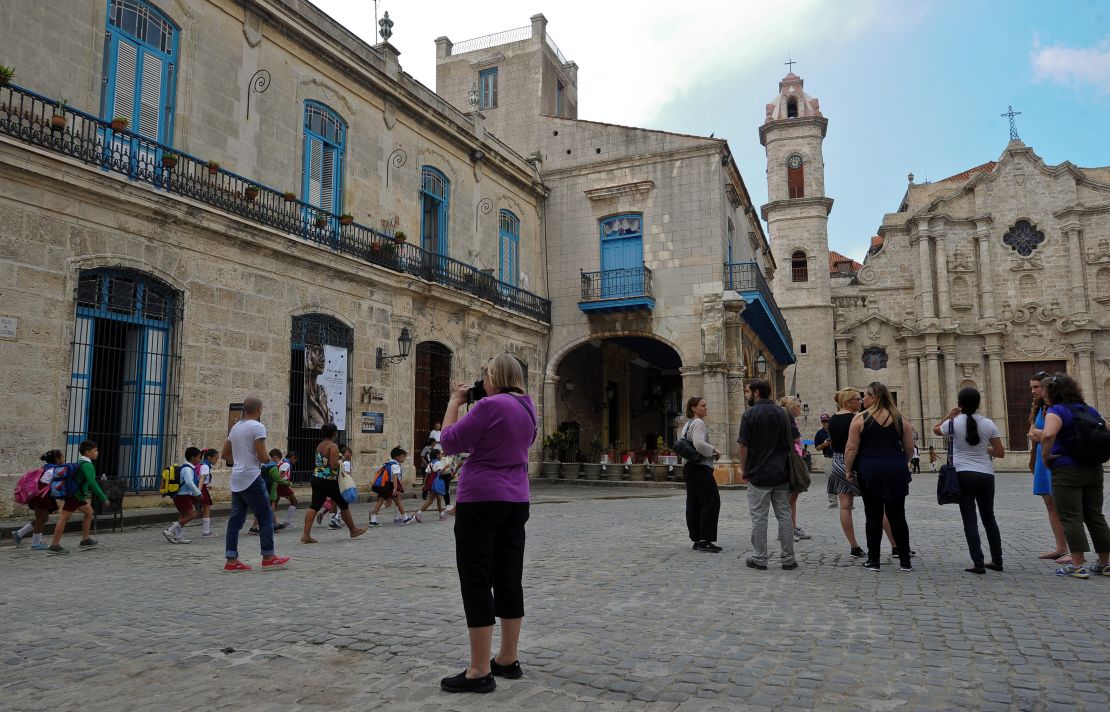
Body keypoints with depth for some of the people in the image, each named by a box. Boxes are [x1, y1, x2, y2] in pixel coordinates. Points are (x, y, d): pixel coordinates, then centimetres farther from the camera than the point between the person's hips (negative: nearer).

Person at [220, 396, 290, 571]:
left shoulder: (235, 427, 13)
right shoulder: (257, 427, -12)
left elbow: (224, 454, 19)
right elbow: (262, 456, -16)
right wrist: (268, 458, 4)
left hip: (236, 479, 8)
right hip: (251, 478, -8)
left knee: (236, 519, 8)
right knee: (266, 518, 1)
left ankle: (231, 560, 8)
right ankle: (268, 557, 7)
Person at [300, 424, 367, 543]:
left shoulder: (319, 445, 11)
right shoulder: (333, 447, -15)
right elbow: (334, 465, -23)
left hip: (316, 478, 7)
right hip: (329, 481, -7)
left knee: (314, 506, 2)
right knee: (343, 505, 9)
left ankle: (306, 535, -5)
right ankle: (353, 530, 23)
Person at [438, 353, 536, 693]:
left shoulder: (490, 405, -16)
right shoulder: (527, 408, 10)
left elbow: (450, 442, -11)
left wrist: (455, 401, -2)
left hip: (481, 500, -8)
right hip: (515, 501, 8)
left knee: (477, 581, -3)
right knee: (509, 579, 12)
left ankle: (479, 672, 0)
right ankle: (507, 660, 20)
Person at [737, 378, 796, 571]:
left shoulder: (750, 414, -9)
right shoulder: (782, 413, 7)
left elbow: (744, 445, -9)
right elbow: (791, 443, 11)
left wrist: (743, 470, 1)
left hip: (758, 474, -5)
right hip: (781, 473, 5)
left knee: (759, 517, 2)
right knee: (784, 515, 9)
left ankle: (759, 559, 7)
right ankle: (788, 558, 12)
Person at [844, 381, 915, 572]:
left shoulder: (860, 418, -4)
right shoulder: (900, 418, 5)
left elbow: (851, 448, -7)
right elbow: (909, 448, 8)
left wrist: (848, 470, 3)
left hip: (870, 471, -3)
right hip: (896, 471, 3)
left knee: (874, 516, 4)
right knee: (897, 515, 9)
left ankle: (873, 560, 8)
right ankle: (905, 560, 13)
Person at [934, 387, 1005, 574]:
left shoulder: (953, 423, -6)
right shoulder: (988, 424, -1)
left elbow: (935, 429, 17)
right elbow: (1000, 452, 3)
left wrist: (950, 415, 18)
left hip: (963, 475, -3)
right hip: (985, 475, 3)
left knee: (969, 520, 0)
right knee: (989, 518, 17)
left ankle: (978, 563, -3)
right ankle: (997, 561, 25)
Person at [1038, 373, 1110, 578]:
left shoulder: (1057, 411, -11)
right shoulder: (1089, 410, 13)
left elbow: (1048, 434, -29)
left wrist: (1045, 456, -15)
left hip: (1067, 471, -7)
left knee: (1071, 518, -3)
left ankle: (1078, 565, -4)